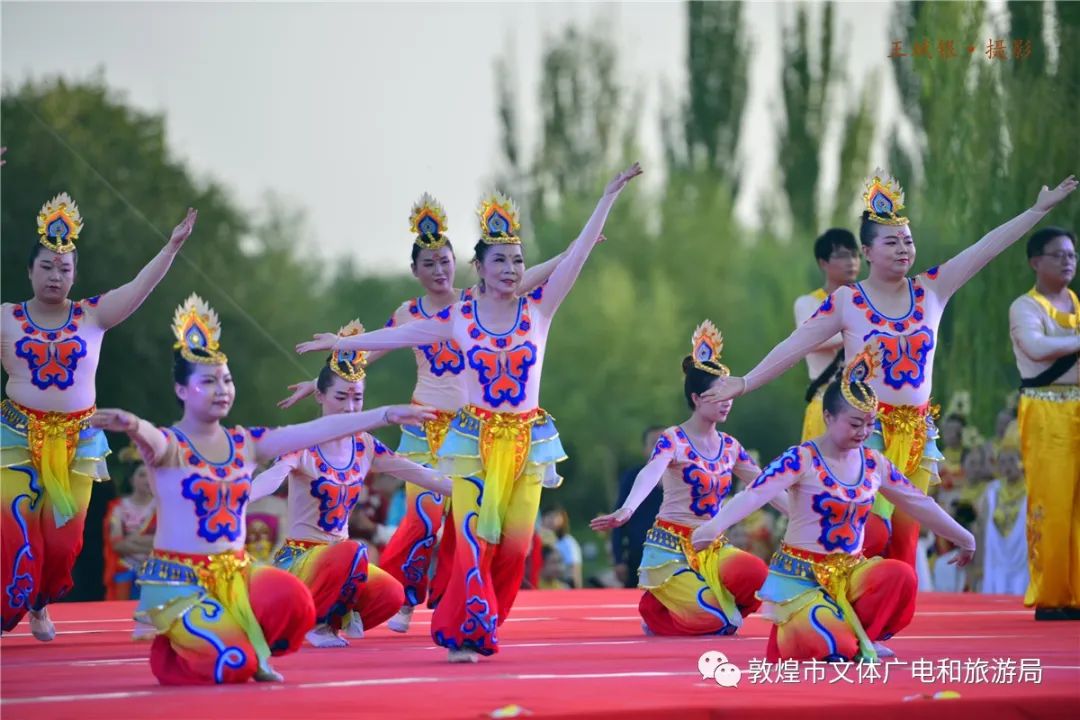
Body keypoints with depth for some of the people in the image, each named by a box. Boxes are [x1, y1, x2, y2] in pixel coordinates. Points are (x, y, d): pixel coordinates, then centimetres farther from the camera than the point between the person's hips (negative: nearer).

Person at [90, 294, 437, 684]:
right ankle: (173, 649, 10)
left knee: (292, 597, -27)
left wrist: (388, 414, 2)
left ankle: (251, 654, 5)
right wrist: (132, 425, -58)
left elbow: (318, 430, 5)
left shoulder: (245, 444, 8)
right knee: (233, 663, -24)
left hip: (236, 573, 5)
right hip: (180, 581, -5)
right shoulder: (168, 445, -8)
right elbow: (148, 436, -33)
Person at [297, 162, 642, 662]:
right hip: (477, 437, -1)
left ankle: (478, 630, 16)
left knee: (514, 545, 1)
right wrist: (339, 343, 10)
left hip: (528, 439, 2)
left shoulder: (538, 310, 0)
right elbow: (398, 336, 8)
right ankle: (465, 633, -6)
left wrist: (610, 195, -8)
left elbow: (579, 252, -4)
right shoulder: (458, 319, 0)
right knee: (476, 538, -12)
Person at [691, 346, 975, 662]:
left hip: (850, 571, 5)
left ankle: (859, 638, -3)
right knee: (831, 648, -26)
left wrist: (963, 537, 24)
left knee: (901, 575, -26)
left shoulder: (874, 464, 5)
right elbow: (755, 494, -29)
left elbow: (919, 504, 17)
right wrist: (714, 526, -46)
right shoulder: (801, 459, -13)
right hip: (801, 574, -5)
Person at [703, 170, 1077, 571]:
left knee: (904, 541, 4)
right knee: (873, 534, -15)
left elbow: (985, 248, 3)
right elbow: (795, 346, -5)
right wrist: (744, 383, -11)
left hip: (917, 432, 4)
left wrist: (1040, 209, 2)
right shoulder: (846, 302, -4)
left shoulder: (931, 291, 5)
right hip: (868, 431, -4)